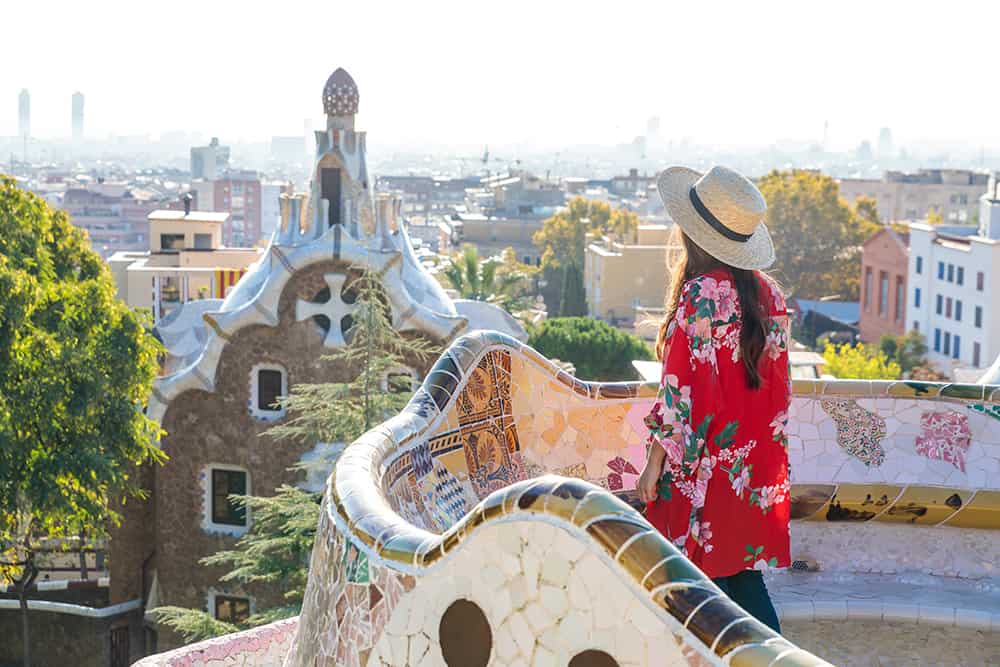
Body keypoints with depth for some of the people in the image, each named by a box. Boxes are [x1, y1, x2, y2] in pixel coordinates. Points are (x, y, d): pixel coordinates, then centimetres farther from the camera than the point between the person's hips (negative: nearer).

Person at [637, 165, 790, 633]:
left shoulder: (701, 296, -17)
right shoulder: (766, 291, 5)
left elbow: (683, 392, -17)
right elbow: (779, 386, 10)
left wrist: (655, 463, -9)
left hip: (705, 469, -7)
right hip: (758, 467, 7)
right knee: (745, 578, 14)